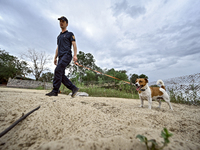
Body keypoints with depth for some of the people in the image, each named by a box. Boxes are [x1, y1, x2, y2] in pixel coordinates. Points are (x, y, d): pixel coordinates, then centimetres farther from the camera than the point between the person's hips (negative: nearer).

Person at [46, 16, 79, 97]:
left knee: (58, 70, -22)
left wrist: (75, 55, -17)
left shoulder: (70, 34, 12)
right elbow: (58, 48, 28)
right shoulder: (59, 36, 31)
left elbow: (74, 45, -2)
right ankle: (74, 88, 4)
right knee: (61, 75, -2)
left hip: (67, 55, -7)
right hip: (60, 57, 7)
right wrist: (55, 57, 18)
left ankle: (55, 91, -15)